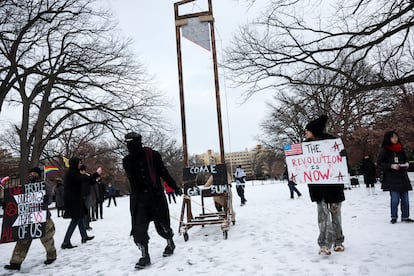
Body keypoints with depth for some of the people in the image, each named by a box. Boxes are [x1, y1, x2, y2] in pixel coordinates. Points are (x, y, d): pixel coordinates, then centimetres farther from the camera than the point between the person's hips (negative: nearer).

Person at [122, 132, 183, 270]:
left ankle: (170, 243, 39)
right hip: (138, 198, 3)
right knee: (138, 229, -4)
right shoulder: (127, 160, 2)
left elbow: (164, 173, 1)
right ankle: (145, 256, 12)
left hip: (156, 196, -2)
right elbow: (132, 180, 12)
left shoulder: (153, 155, -8)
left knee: (162, 225, 10)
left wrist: (175, 187, 7)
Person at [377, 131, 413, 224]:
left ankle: (405, 216, 19)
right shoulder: (384, 150, -5)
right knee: (395, 199, -6)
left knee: (405, 198, 6)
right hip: (392, 179, -5)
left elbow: (405, 159, 24)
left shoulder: (400, 148, 11)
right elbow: (379, 163, -6)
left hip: (402, 177, 5)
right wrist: (391, 166, -17)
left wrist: (406, 164, 3)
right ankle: (394, 217, 10)